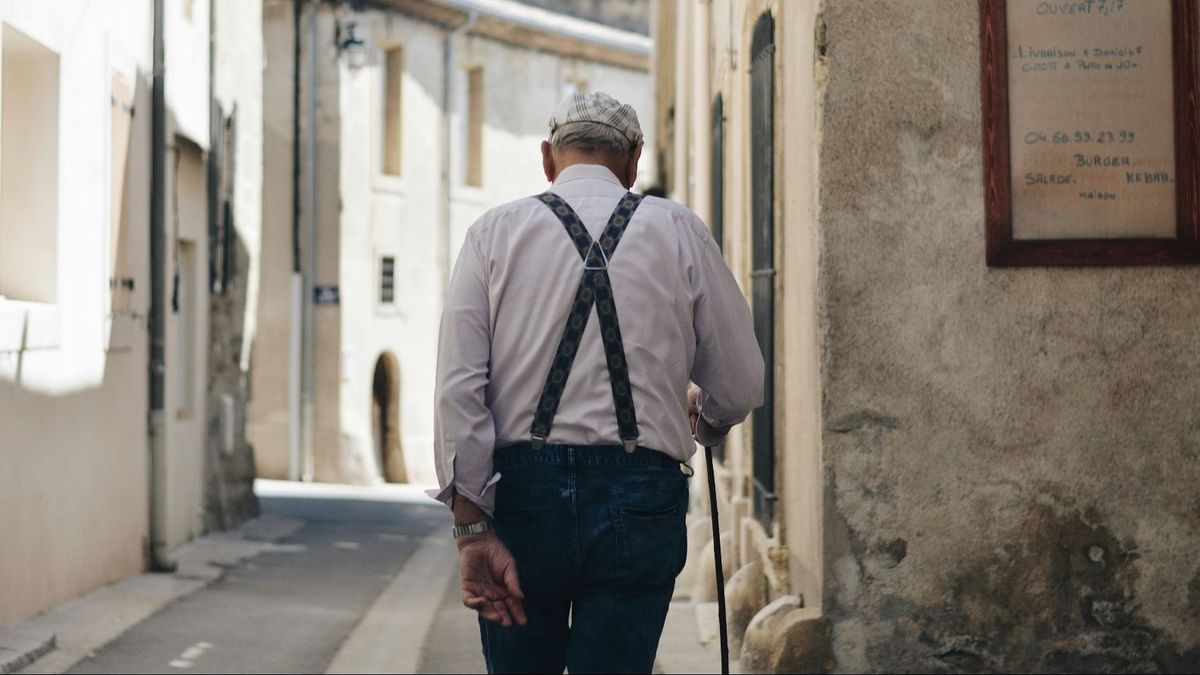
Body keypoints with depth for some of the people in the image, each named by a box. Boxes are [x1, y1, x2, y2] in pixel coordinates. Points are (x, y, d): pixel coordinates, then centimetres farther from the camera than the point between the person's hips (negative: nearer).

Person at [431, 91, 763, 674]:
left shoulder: (494, 232, 6)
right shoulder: (680, 233, 6)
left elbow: (458, 387, -4)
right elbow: (741, 388, 7)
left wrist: (474, 530, -5)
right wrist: (703, 423, 30)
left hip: (522, 493, 1)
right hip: (637, 497, -1)